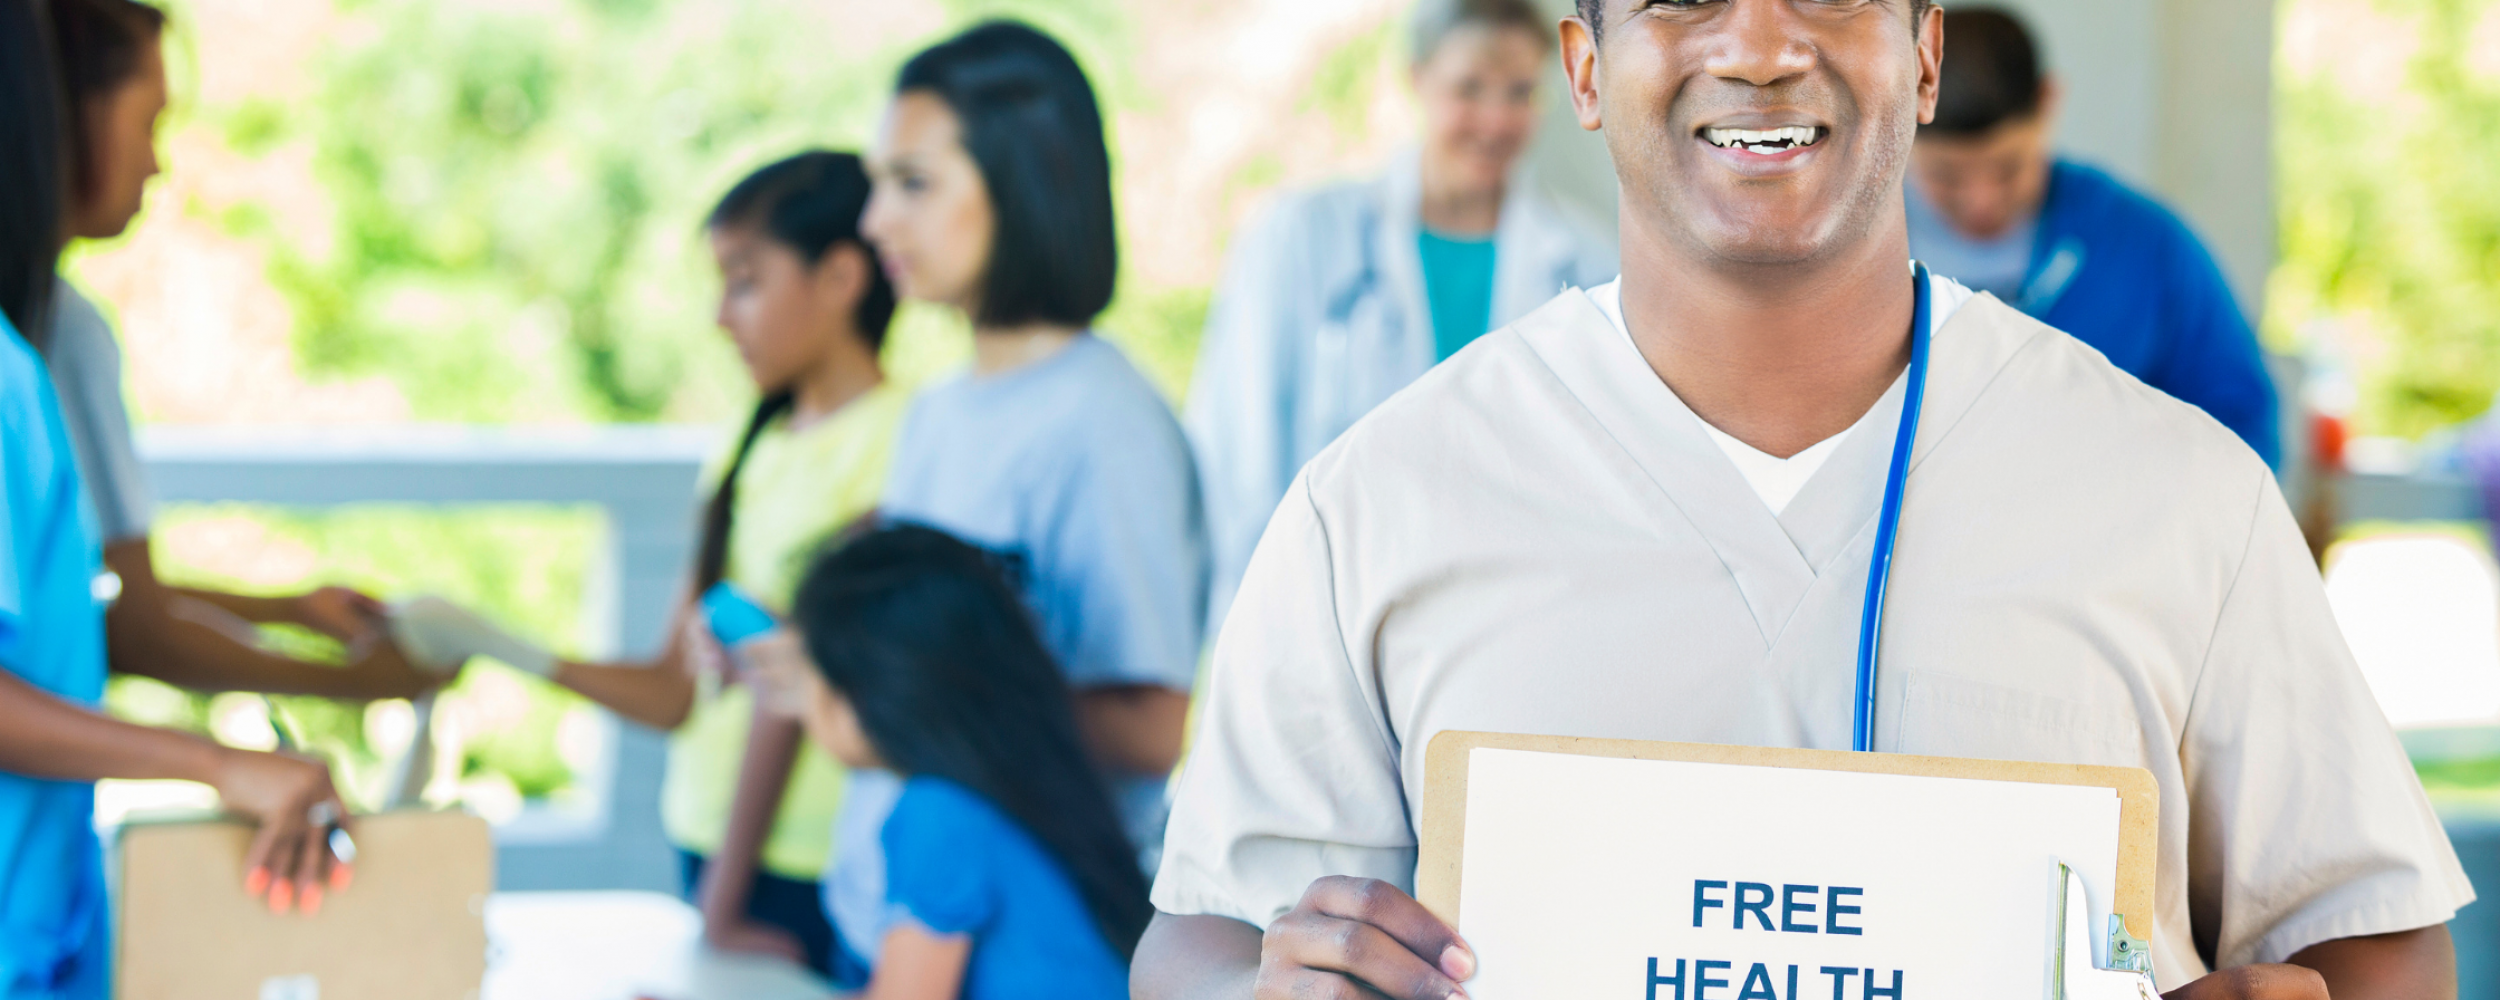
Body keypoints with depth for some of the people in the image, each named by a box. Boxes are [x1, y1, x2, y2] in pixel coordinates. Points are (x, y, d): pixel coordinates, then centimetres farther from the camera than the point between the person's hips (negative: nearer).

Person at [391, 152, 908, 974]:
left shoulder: (896, 444, -10)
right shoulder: (753, 454, 14)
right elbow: (675, 692, 13)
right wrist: (490, 646, 2)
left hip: (822, 874, -7)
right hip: (715, 845, 7)